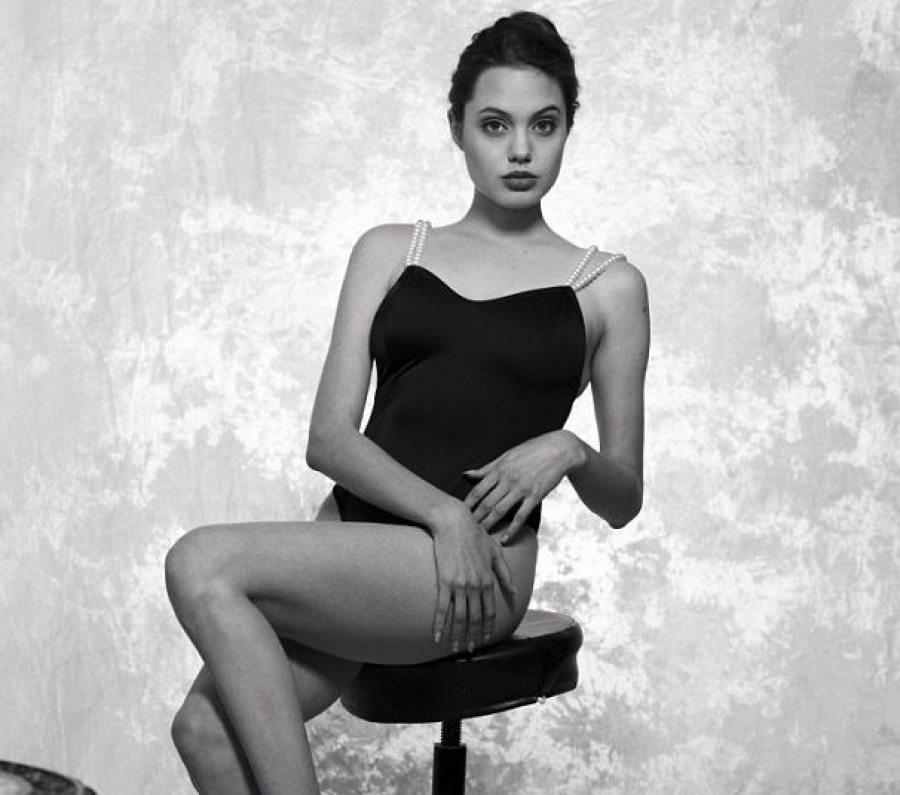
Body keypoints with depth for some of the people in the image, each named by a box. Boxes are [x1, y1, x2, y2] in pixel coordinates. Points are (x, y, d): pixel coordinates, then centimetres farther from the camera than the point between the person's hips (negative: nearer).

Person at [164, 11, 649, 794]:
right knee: (206, 725, -23)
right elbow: (329, 437, 5)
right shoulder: (390, 252, 16)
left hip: (476, 563, -3)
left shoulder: (608, 286, 10)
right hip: (352, 535, 4)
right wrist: (438, 510, -13)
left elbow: (623, 500, 13)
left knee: (204, 564, -25)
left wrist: (567, 451, -10)